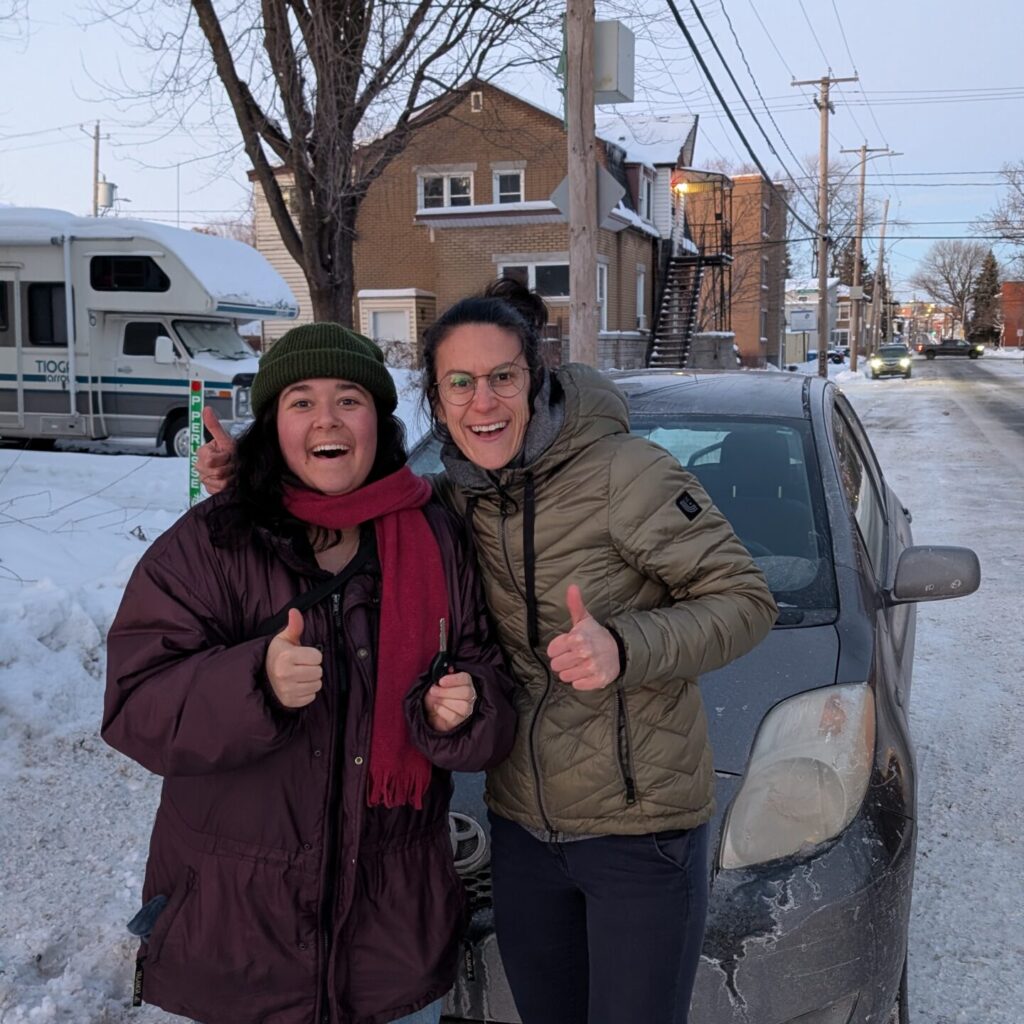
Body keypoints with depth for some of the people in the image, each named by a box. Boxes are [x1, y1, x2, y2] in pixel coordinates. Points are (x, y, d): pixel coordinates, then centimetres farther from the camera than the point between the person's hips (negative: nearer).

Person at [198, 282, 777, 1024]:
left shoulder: (623, 472, -17)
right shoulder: (449, 503, -1)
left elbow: (744, 599, -15)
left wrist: (625, 649, -31)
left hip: (641, 828, -5)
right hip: (522, 827, 5)